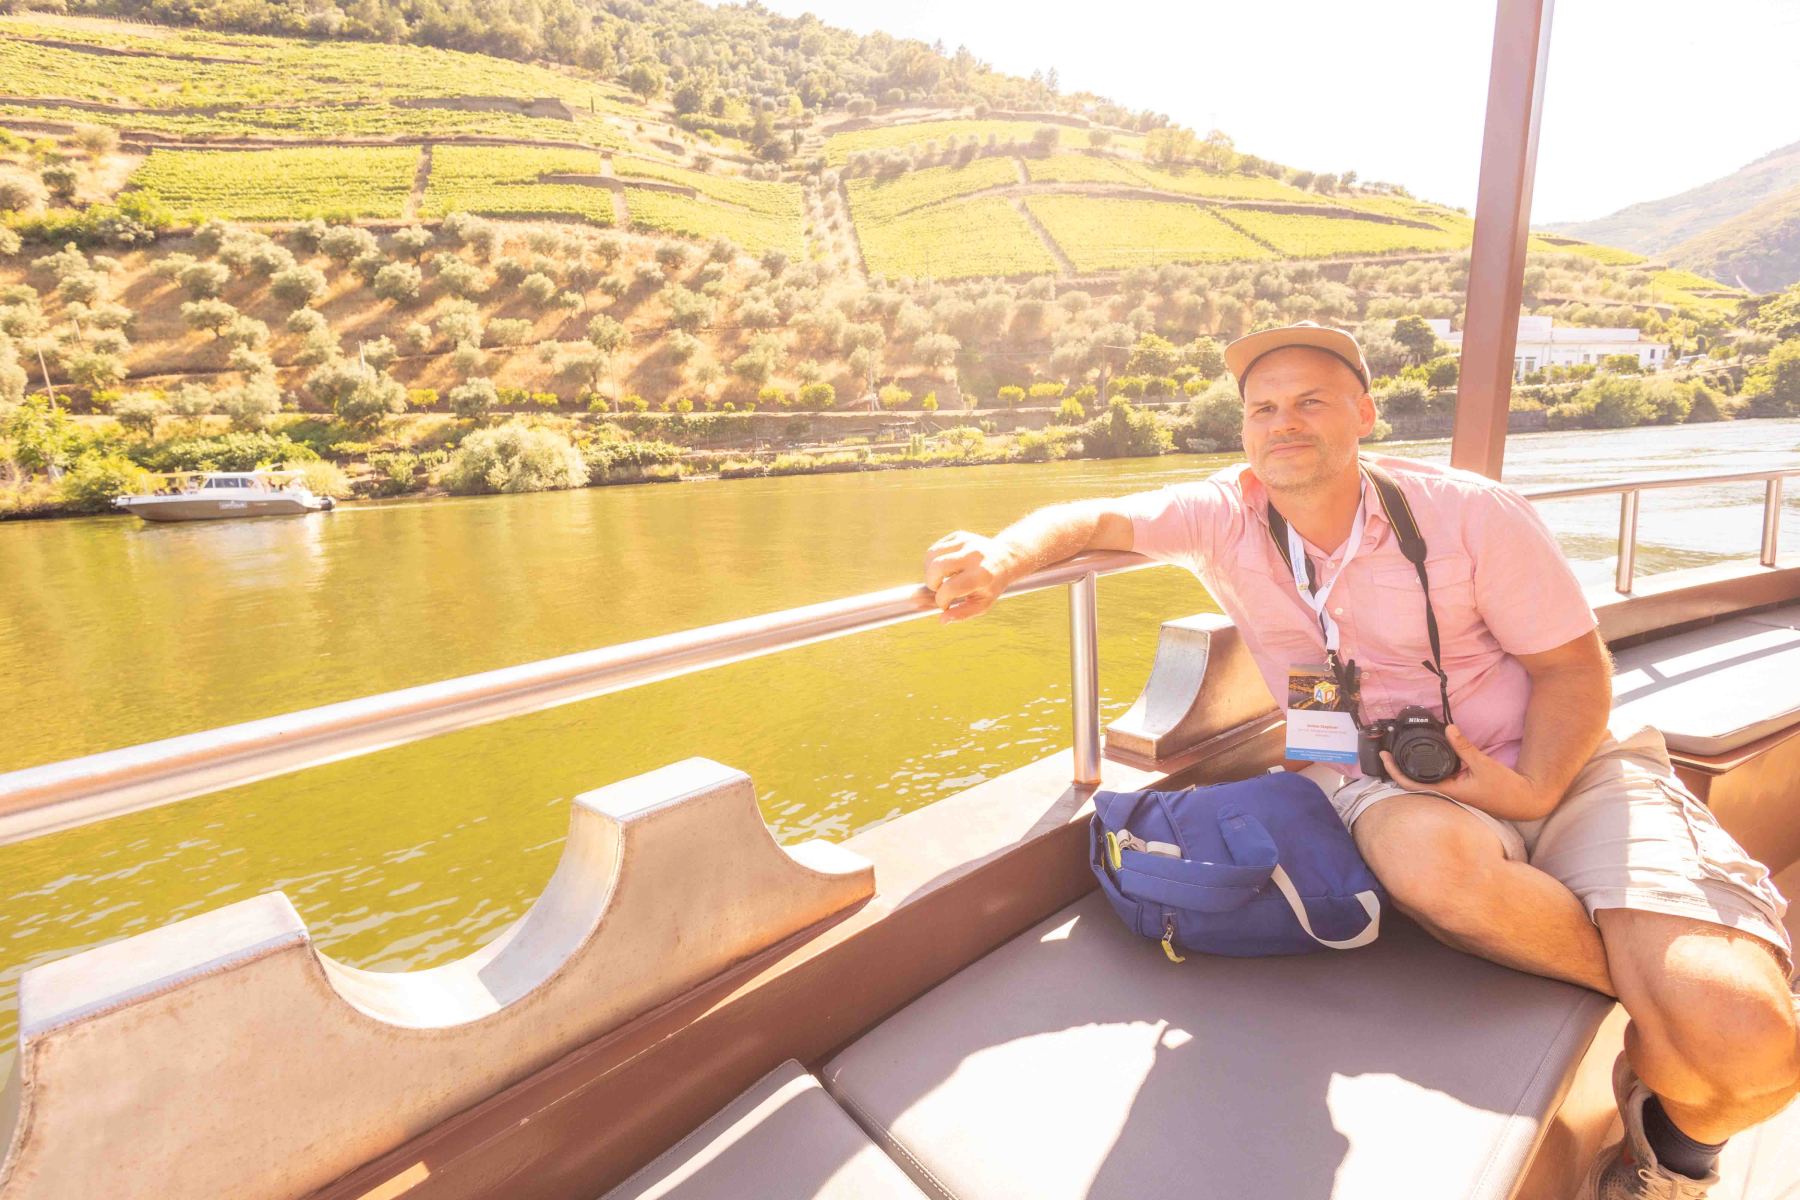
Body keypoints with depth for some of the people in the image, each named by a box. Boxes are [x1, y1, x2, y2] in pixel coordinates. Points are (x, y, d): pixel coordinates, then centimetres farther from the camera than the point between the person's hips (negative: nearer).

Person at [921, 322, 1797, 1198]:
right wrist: (1001, 560, -23)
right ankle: (1658, 991, -8)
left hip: (1553, 765, 0)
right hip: (1384, 778, 1)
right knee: (1430, 853, -39)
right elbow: (1095, 519, -1)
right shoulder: (1225, 517, -3)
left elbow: (1574, 667, -3)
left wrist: (1532, 790, -22)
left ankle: (1678, 1127, 15)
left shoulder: (1470, 514, -7)